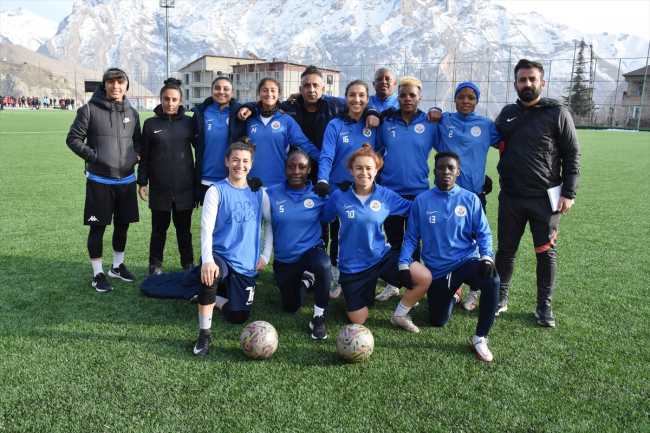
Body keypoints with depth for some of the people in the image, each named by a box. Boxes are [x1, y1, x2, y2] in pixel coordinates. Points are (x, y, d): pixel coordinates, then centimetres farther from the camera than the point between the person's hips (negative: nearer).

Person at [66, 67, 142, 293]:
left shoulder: (132, 113, 8)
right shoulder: (90, 110, -6)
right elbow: (73, 139, -4)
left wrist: (136, 154, 0)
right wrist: (93, 156, -16)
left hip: (126, 180, 5)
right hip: (99, 180, -4)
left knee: (122, 224, 14)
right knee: (98, 227, 3)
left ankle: (118, 266, 32)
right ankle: (98, 274, 14)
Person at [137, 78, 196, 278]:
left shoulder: (189, 122, 2)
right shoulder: (151, 123, 2)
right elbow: (144, 156, 4)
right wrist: (142, 182, 0)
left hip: (184, 188, 0)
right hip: (159, 188, 0)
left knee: (184, 230, 10)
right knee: (158, 230, 10)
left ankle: (188, 265, 23)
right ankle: (155, 267, 23)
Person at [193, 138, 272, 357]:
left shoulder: (259, 193, 3)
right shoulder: (217, 190, -9)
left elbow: (269, 223, 13)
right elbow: (207, 228, -16)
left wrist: (265, 254, 4)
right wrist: (207, 260, -31)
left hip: (246, 264, 4)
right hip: (220, 256, -3)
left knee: (238, 318, 1)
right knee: (210, 275, -39)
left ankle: (216, 298, 34)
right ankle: (205, 333, -20)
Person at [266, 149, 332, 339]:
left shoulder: (319, 194, -9)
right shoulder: (272, 194, -11)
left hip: (312, 250, -2)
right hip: (284, 259, 2)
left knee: (322, 265, -40)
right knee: (291, 307, 15)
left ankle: (318, 318, -18)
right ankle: (304, 281, 49)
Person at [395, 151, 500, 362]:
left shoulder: (470, 199, -3)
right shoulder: (421, 201, -3)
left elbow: (483, 233, -2)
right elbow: (411, 237, 0)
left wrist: (487, 257, -20)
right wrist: (404, 264, -14)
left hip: (466, 260, -1)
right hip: (437, 269, 1)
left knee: (492, 280, -34)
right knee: (438, 322, 8)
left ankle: (480, 338, -16)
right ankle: (452, 295, 44)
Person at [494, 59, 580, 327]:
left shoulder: (558, 113, -2)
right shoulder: (507, 113, 8)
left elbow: (572, 155, -2)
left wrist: (569, 192, -8)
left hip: (546, 199, -2)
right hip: (511, 197, 3)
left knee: (546, 253, 6)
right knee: (506, 250, 9)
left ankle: (544, 307, 19)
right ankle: (499, 299, 24)